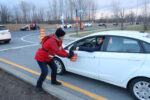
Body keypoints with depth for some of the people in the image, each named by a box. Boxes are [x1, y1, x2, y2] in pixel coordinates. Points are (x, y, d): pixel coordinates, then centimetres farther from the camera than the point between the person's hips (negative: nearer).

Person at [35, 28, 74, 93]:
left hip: (48, 57, 10)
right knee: (45, 72, -14)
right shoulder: (52, 41, -33)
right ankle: (38, 86, 5)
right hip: (41, 58, -10)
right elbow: (58, 52, -38)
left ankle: (53, 81, 34)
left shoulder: (58, 40, -3)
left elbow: (61, 49, 1)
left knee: (54, 68, 12)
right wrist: (67, 55, -30)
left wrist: (68, 54, -12)